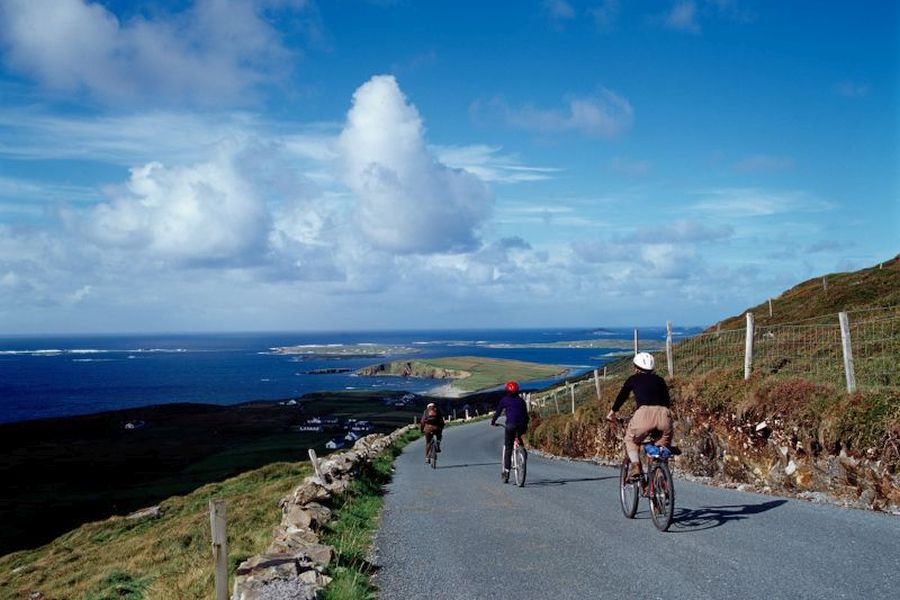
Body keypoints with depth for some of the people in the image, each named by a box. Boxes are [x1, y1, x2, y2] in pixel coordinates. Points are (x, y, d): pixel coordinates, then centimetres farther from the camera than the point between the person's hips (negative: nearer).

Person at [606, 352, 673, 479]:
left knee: (631, 440, 23)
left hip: (644, 413, -2)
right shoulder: (659, 380, 27)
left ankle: (635, 464, 0)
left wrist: (612, 412, 47)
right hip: (663, 414, 3)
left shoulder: (633, 379, 20)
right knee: (664, 441, 29)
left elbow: (621, 397, 31)